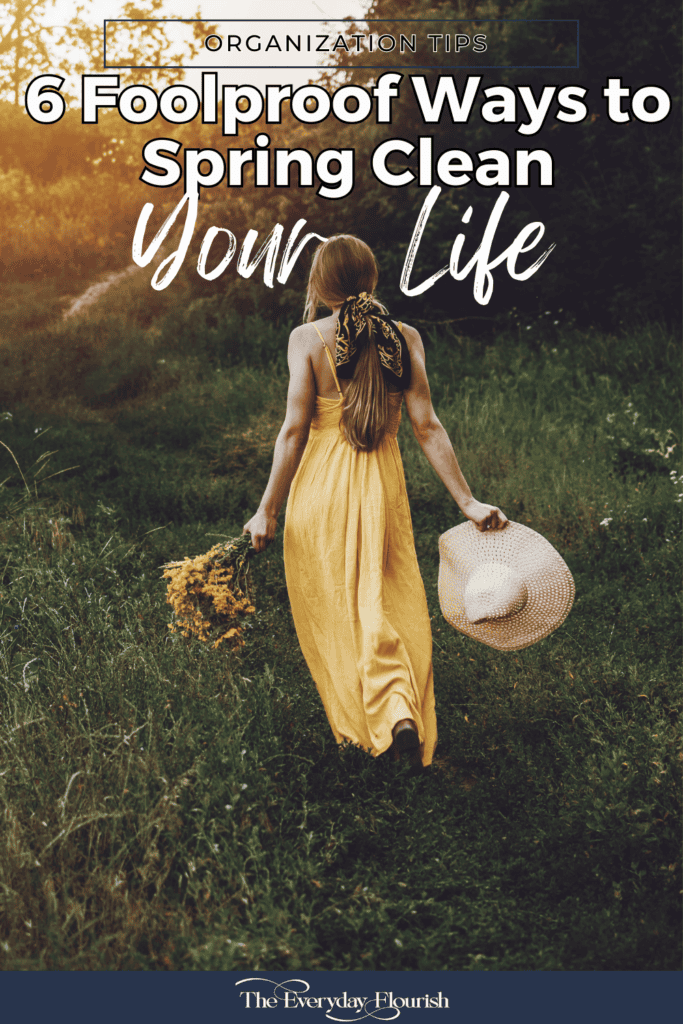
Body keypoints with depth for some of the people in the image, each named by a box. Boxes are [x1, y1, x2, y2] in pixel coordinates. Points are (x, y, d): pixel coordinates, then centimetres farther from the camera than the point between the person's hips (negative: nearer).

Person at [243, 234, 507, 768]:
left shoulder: (308, 339, -9)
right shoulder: (405, 338, -1)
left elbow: (294, 431, -10)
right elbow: (427, 427, -4)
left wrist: (268, 510, -3)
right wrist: (467, 500, 0)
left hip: (323, 486, -2)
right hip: (383, 484, 3)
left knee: (335, 610, 14)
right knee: (394, 604, 15)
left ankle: (375, 715, 15)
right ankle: (405, 715, 6)